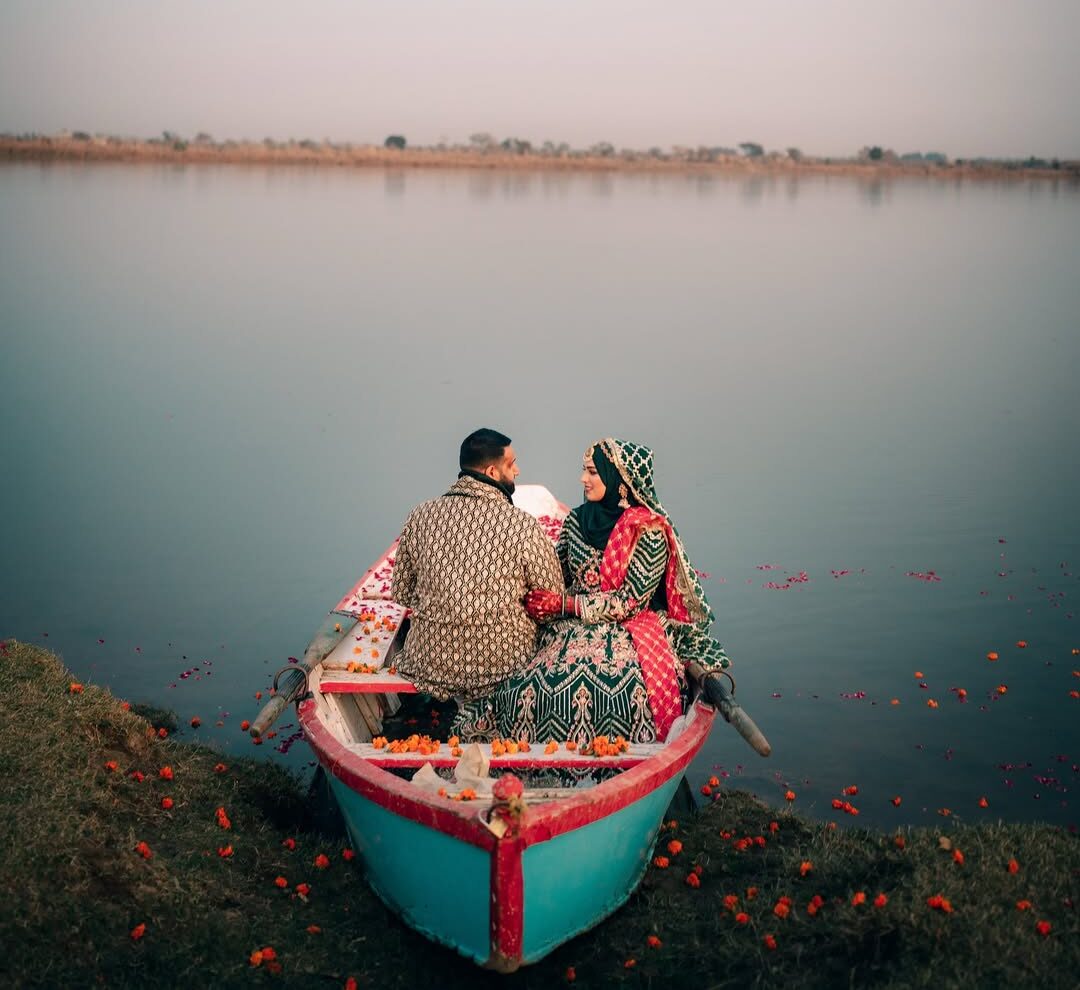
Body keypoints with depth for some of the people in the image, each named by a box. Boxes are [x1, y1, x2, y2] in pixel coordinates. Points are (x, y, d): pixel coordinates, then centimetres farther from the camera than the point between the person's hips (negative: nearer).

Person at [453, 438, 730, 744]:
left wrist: (566, 604, -14)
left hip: (626, 631, -4)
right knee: (534, 683, -24)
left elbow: (631, 602, -11)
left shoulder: (649, 532, -8)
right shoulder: (578, 520, 9)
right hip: (573, 630, 5)